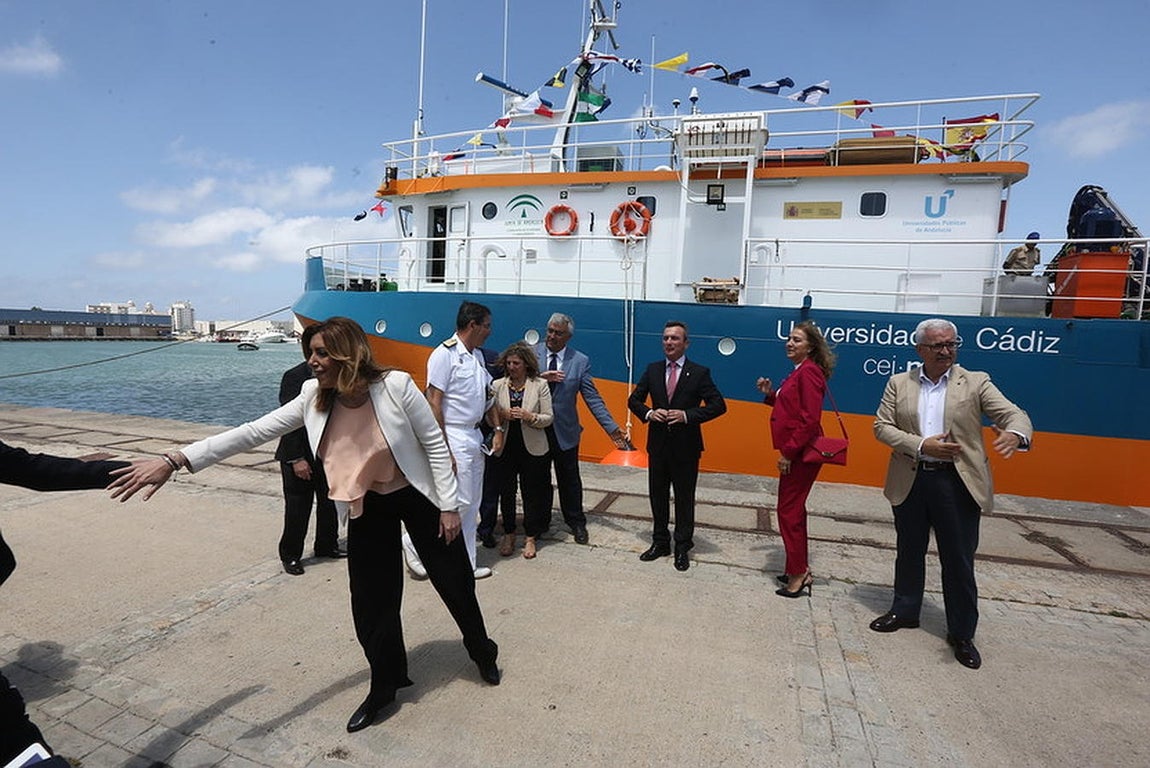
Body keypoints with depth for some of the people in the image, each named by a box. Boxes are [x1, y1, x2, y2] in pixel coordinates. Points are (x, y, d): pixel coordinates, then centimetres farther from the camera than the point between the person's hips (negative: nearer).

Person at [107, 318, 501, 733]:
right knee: (371, 600, 9)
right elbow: (253, 432, -11)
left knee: (454, 580, 12)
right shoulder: (314, 398, -11)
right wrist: (175, 461, -18)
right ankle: (385, 684, 34)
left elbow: (434, 443, -19)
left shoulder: (395, 386, -26)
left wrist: (449, 505, -16)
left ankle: (482, 651, 41)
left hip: (417, 498, -4)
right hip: (367, 508, 4)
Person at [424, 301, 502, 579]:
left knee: (472, 504, 13)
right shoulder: (445, 354, -13)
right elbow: (433, 403, -16)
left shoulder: (477, 355, 13)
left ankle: (466, 564, 24)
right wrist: (443, 450, -19)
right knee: (461, 501, -7)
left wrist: (498, 428, 10)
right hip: (454, 437, -9)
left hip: (474, 437, 9)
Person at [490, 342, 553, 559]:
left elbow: (548, 418, -3)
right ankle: (508, 535, 27)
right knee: (506, 492, 10)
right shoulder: (497, 386, 2)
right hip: (505, 447, 2)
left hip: (532, 449, -2)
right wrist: (502, 415, -18)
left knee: (531, 493, 7)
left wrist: (529, 416, -20)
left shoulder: (540, 385, -3)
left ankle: (530, 538, 21)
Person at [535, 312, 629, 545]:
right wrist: (540, 377, -25)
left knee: (569, 480, 12)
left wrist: (612, 428, -10)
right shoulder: (532, 353, -3)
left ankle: (576, 523, 31)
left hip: (564, 430, 0)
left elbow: (593, 398, -4)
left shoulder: (580, 361, -4)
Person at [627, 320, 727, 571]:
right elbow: (633, 400, 9)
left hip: (686, 446, -3)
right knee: (657, 495, 14)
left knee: (684, 498, 8)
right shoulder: (652, 370, 5)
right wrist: (649, 412, -12)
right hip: (658, 444, 4)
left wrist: (687, 415, -20)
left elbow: (718, 405, -9)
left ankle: (682, 548, 23)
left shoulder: (700, 373, -6)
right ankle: (660, 542, 30)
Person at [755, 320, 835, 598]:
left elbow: (810, 419, -22)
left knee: (789, 510, -2)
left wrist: (788, 452, -20)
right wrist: (770, 394, 7)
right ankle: (801, 570, 30)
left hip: (801, 453, -10)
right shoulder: (798, 372, 14)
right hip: (795, 452, 10)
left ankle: (797, 575, 11)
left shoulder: (809, 372, -16)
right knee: (794, 508, 17)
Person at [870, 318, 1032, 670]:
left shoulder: (975, 382, 0)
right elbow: (881, 426, -2)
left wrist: (1014, 434, -34)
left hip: (957, 483, -2)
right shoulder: (898, 383, 3)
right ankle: (904, 611, 35)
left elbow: (1013, 413, -10)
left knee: (959, 560, 7)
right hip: (910, 481, 2)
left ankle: (962, 633, 24)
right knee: (909, 552, 17)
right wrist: (922, 445, -15)